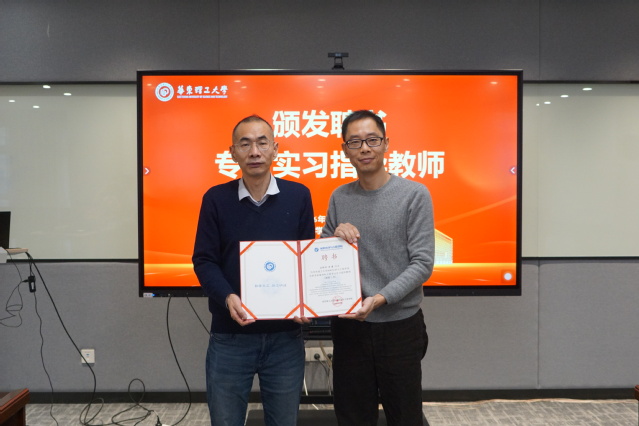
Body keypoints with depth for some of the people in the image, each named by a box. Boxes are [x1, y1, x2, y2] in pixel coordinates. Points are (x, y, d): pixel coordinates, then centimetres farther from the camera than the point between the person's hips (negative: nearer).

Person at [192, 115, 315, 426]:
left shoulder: (298, 195, 0)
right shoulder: (216, 199, -1)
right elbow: (204, 260, -3)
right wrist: (227, 298, -20)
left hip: (285, 335, 1)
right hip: (229, 336, 0)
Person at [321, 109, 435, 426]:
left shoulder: (414, 195, -6)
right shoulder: (339, 198, 5)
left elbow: (422, 264, -12)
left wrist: (380, 299, -23)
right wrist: (335, 239, -11)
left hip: (400, 326, -3)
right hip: (349, 327, 3)